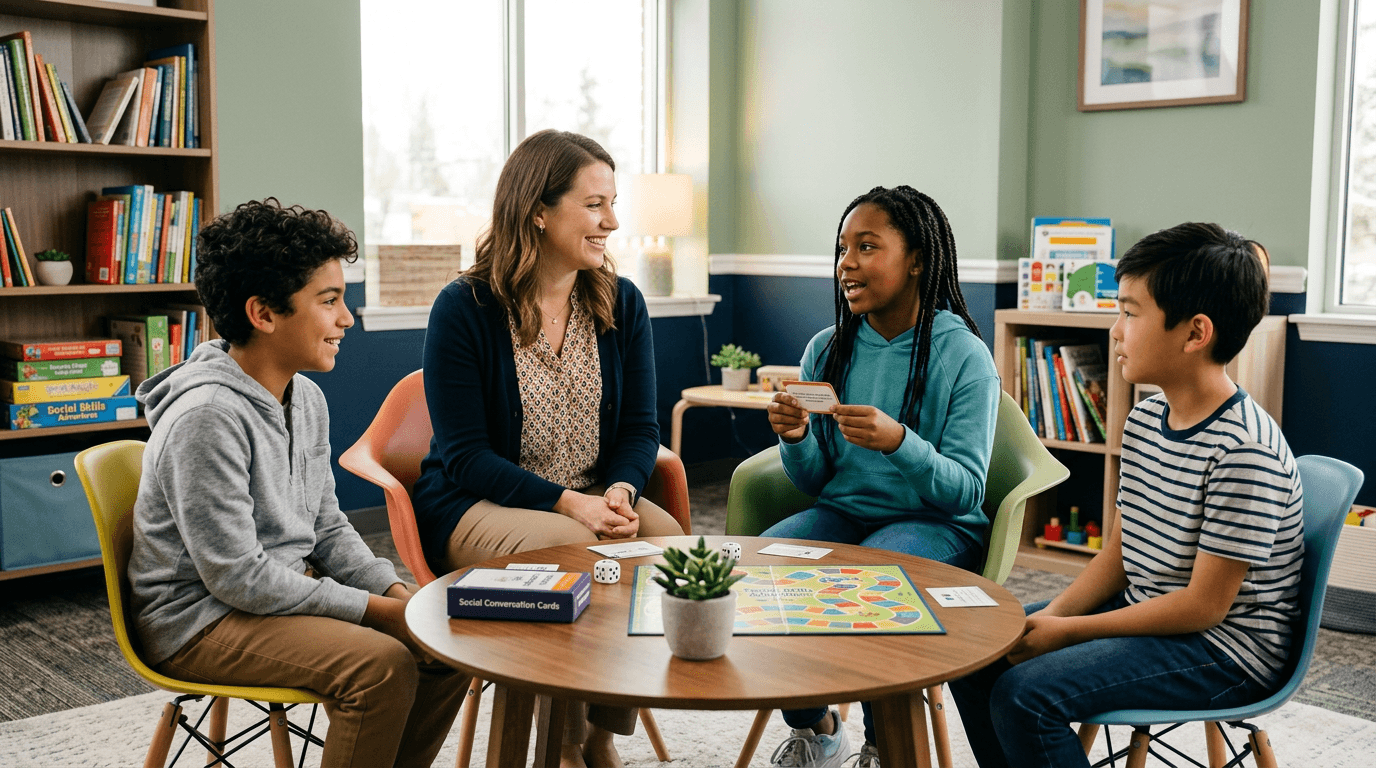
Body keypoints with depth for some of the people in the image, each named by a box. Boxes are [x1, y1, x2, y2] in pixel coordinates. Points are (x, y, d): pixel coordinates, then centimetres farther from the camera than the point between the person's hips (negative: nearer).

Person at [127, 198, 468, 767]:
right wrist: (373, 608, -19)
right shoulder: (207, 416, -24)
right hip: (200, 618, -9)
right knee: (383, 665, -28)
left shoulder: (307, 399, 4)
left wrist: (397, 591, -4)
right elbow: (237, 578, -24)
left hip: (289, 589, 9)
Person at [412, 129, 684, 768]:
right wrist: (570, 502, -24)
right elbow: (465, 455, -12)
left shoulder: (621, 303, 4)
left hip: (595, 498, 5)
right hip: (476, 505, -4)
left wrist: (620, 490, -18)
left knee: (669, 540, -24)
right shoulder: (464, 308, -9)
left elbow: (639, 427, 6)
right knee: (584, 552, -32)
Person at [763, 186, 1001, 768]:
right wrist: (795, 438, -15)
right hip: (843, 511, 5)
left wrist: (898, 442, -30)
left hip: (935, 524, -4)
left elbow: (966, 489, -13)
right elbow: (814, 481, 8)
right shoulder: (826, 349, 4)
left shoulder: (963, 356, -9)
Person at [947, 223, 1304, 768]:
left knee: (1025, 693, -24)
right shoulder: (1144, 420, 4)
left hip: (1224, 649, -9)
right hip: (1146, 615, 9)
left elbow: (1204, 605, -22)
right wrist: (1051, 616, -7)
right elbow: (1120, 552, 9)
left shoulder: (1244, 450, -24)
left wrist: (1067, 631, -19)